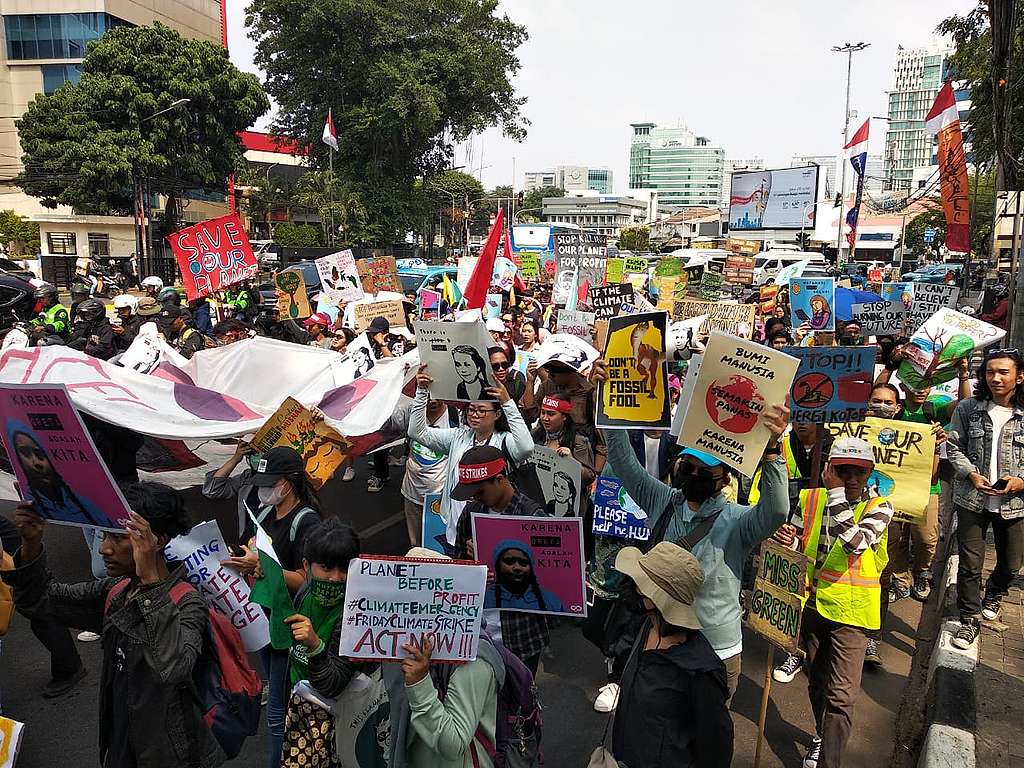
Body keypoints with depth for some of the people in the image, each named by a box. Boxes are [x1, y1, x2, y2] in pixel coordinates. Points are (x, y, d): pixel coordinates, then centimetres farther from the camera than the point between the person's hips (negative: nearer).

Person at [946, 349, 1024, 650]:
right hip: (972, 500, -1)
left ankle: (994, 594, 49)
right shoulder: (968, 408, -3)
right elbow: (954, 447, 2)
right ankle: (970, 619, 20)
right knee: (970, 565, 3)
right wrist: (973, 475, -12)